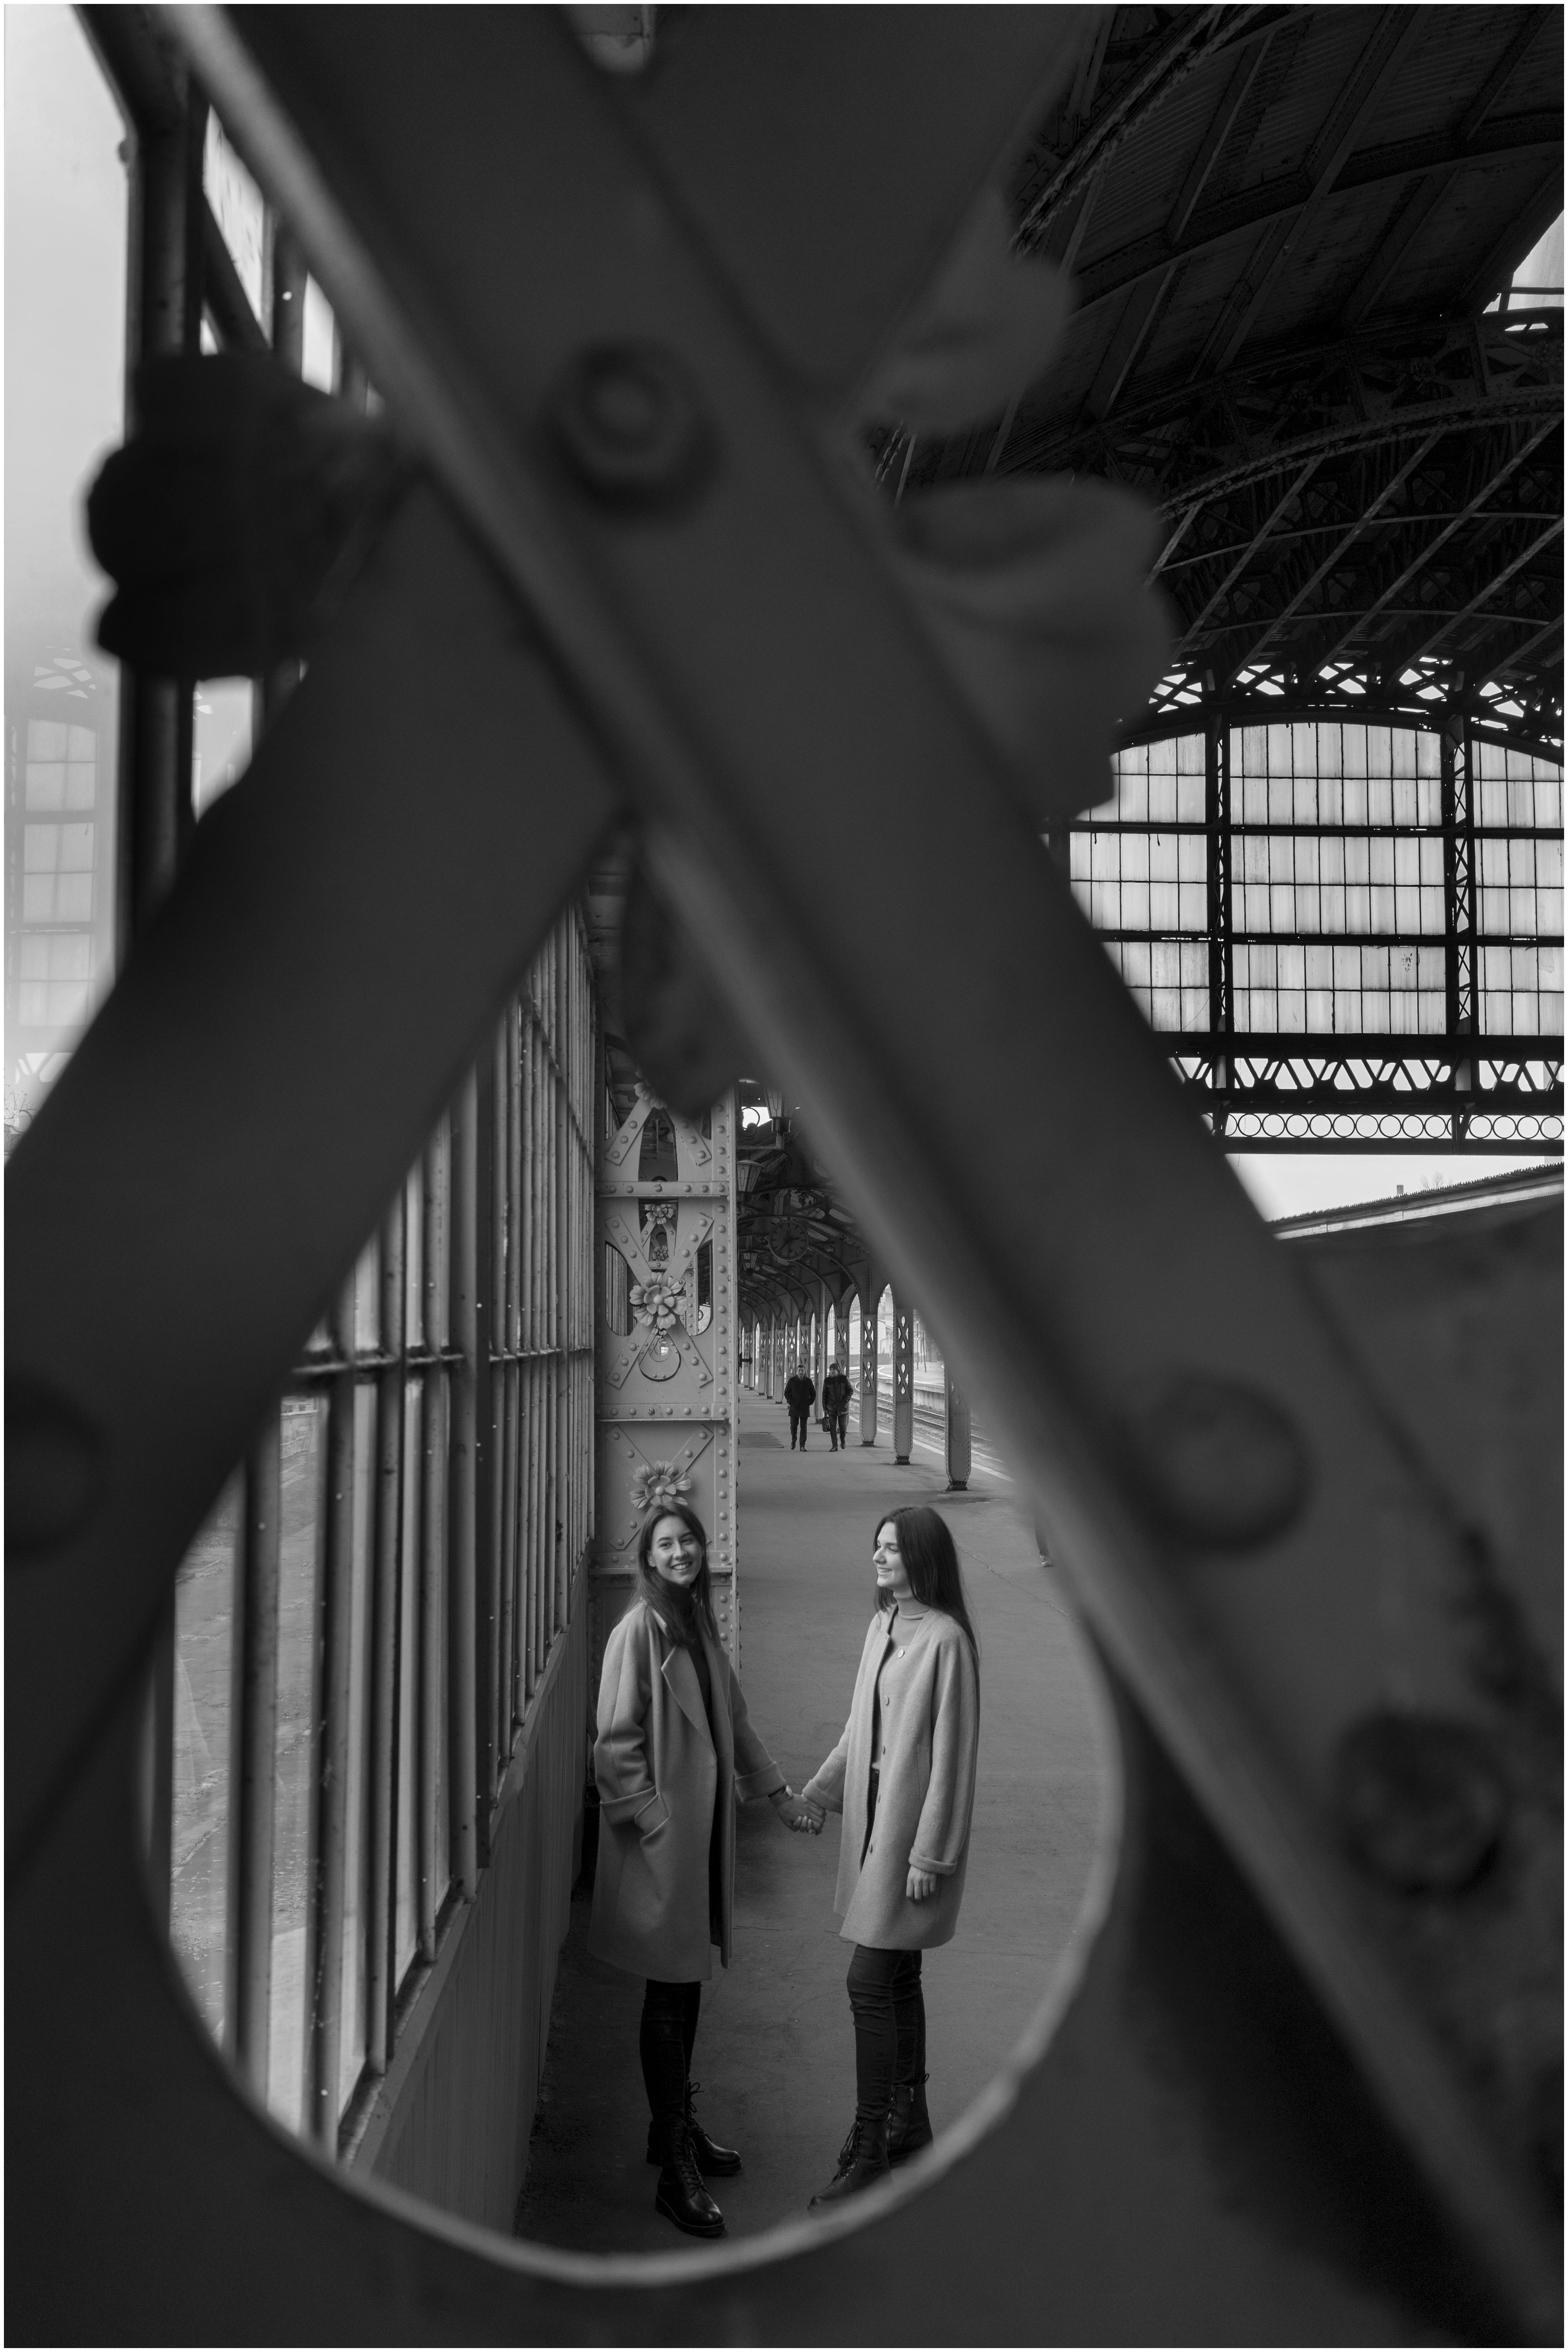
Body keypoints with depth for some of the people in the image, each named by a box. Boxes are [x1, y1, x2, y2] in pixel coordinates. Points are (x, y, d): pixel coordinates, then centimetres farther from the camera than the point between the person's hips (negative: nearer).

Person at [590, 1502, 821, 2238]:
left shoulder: (699, 1626, 10)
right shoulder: (639, 1630, -15)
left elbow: (733, 1720, 19)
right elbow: (616, 1742, -16)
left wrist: (779, 1793, 21)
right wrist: (651, 1820, -18)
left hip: (704, 1828, 8)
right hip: (660, 1839, -8)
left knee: (688, 1983, 16)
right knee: (669, 1991, -1)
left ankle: (677, 2126, 32)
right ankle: (675, 2170, 7)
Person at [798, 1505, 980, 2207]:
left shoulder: (945, 1638, -18)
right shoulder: (883, 1625, 8)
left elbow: (951, 1755, -17)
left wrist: (929, 1854, -16)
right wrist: (816, 1794, 19)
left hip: (911, 1831, -8)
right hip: (872, 1820, 8)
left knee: (871, 1983, -6)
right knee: (898, 1979, 16)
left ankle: (869, 2153, 3)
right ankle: (910, 2121, 30)